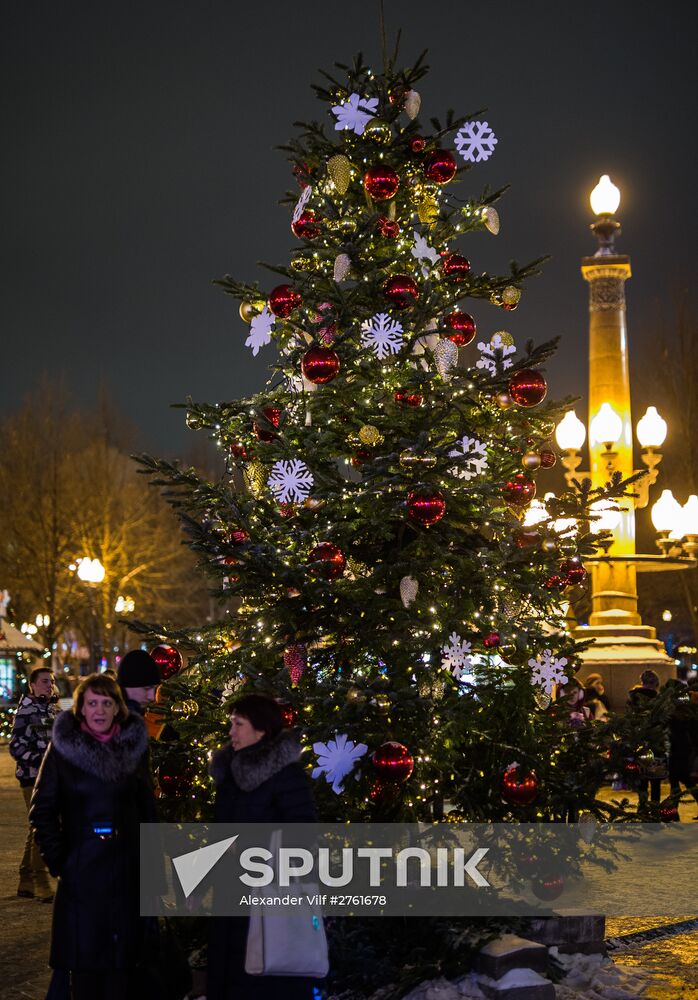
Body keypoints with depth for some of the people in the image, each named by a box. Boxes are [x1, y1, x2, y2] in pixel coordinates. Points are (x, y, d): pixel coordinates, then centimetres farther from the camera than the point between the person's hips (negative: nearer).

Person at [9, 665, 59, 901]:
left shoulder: (53, 710, 13)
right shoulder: (26, 711, -9)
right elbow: (15, 747, -14)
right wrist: (40, 760, -23)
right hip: (33, 778, -8)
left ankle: (26, 883, 22)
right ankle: (41, 885, -6)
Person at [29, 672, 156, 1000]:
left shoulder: (133, 745, 4)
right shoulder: (63, 748, -2)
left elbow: (146, 809, 9)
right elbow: (42, 810, 0)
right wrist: (56, 859, -7)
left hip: (126, 869, 2)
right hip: (80, 871, -2)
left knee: (123, 960, 5)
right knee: (85, 957, 2)